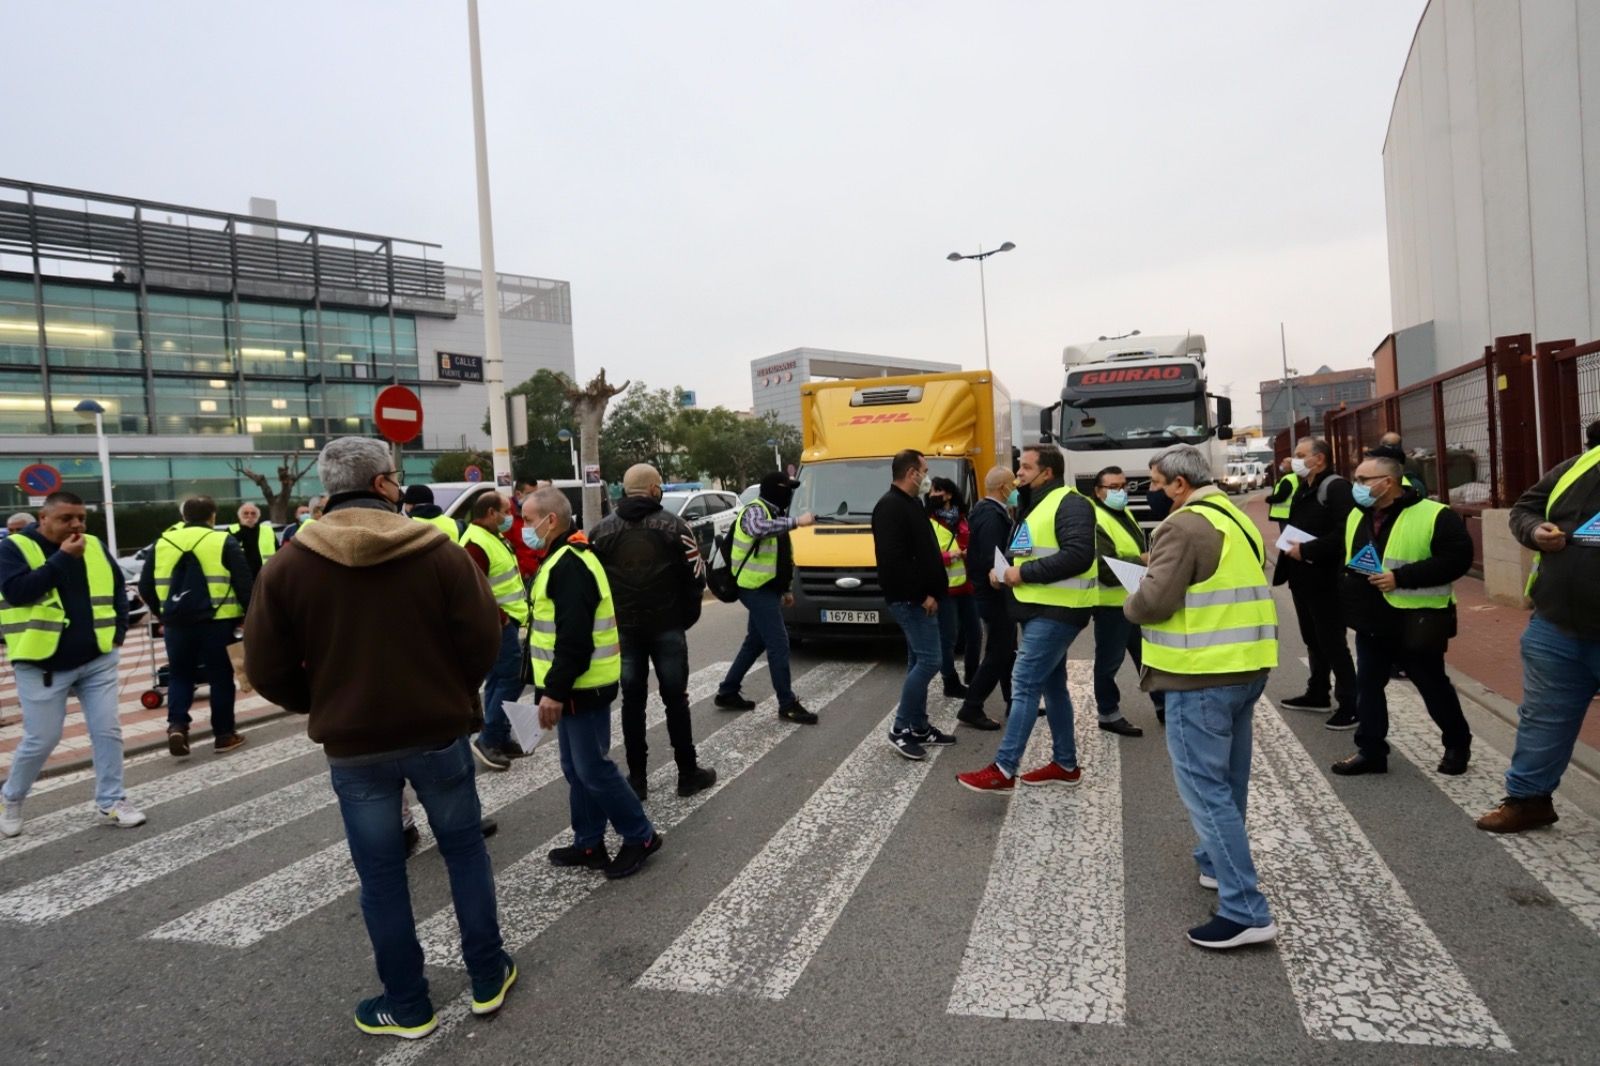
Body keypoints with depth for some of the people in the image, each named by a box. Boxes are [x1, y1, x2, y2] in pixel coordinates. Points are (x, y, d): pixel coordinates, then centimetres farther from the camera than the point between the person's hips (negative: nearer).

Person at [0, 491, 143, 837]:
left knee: (108, 731, 3)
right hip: (42, 665, -4)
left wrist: (118, 633, 5)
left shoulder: (95, 547, 7)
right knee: (40, 740, 3)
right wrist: (62, 558, -23)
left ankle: (110, 803, 13)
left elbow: (117, 589, 16)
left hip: (97, 660, 4)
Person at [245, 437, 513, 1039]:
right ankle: (488, 979, 26)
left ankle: (407, 1006, 23)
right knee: (465, 850, 17)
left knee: (381, 875, 12)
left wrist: (322, 707, 14)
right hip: (439, 731, 0)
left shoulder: (289, 565, -6)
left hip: (353, 744, 1)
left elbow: (267, 669, -4)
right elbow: (482, 639, -9)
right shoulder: (439, 551, -9)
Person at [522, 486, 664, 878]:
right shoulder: (566, 559, 15)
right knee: (577, 769, 15)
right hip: (576, 686, 10)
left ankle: (640, 837, 10)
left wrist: (554, 690, -23)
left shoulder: (568, 564, -19)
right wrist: (555, 688, 21)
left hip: (582, 687, -10)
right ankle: (588, 844, 25)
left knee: (593, 769, -2)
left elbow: (574, 638, -26)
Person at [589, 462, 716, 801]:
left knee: (632, 702, 10)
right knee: (675, 699, 7)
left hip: (623, 629, 2)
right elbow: (695, 576, -7)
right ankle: (688, 774, 14)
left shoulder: (602, 530, 2)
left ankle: (637, 778, 14)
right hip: (667, 627, -2)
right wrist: (687, 617, 7)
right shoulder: (674, 526, -7)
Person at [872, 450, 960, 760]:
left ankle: (919, 726, 20)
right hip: (911, 598, -11)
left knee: (919, 661, 13)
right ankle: (901, 728, -4)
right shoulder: (891, 507, -17)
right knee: (929, 659, -11)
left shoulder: (908, 504, 17)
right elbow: (893, 559, -25)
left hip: (918, 597, 11)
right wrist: (922, 595, -22)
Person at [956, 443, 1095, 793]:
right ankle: (1065, 764, 24)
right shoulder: (1034, 506, 18)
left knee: (1025, 685, -12)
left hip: (1057, 611, -11)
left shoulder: (1070, 504, -14)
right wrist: (1005, 571, 4)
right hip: (1041, 609, 11)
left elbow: (1078, 555, -26)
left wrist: (1024, 573, -22)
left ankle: (1003, 770, -10)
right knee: (1052, 685, 15)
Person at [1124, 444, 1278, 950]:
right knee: (1226, 780, 22)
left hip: (1203, 674, -10)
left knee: (1205, 787, -5)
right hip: (1246, 664, 10)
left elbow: (1154, 602, -23)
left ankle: (1245, 911, -4)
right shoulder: (1238, 519, 15)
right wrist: (1161, 566, 17)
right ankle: (1217, 864, 39)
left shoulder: (1184, 525, -17)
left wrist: (1130, 605, -1)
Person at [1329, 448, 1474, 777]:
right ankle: (1371, 751, 19)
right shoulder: (1357, 516, 7)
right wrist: (1348, 586, 4)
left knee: (1434, 688, 11)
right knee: (1367, 688, 8)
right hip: (1371, 622, 6)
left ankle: (1457, 744, 32)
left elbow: (1457, 559, -22)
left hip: (1416, 623, -6)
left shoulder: (1434, 516, -16)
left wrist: (1400, 577, -26)